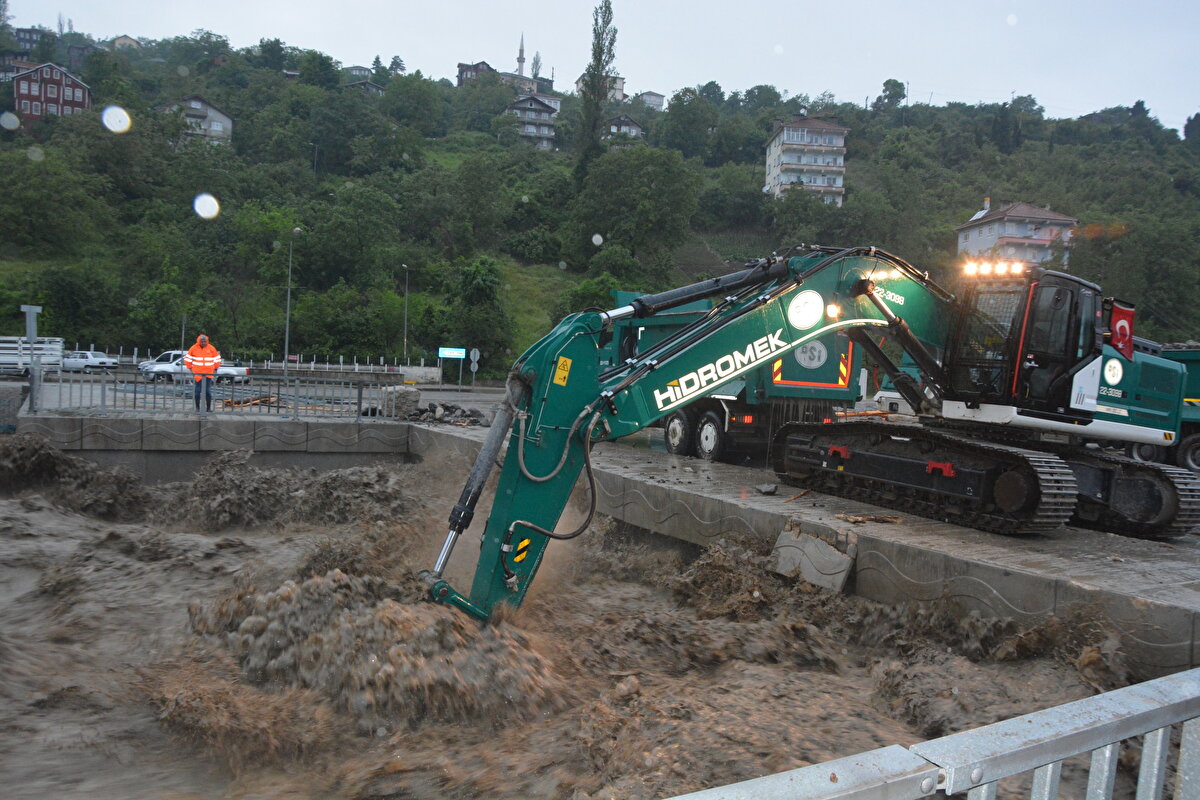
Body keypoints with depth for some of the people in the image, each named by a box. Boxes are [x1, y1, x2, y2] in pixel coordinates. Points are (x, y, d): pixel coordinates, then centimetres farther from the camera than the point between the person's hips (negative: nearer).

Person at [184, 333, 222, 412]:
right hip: (197, 373, 0)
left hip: (208, 374, 0)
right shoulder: (193, 348, 1)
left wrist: (215, 369, 13)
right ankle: (197, 407, 10)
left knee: (208, 391, -2)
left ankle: (208, 407, 4)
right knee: (197, 390, 2)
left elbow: (217, 359, 15)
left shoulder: (211, 348, 3)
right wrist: (190, 368, 7)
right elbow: (187, 358, 11)